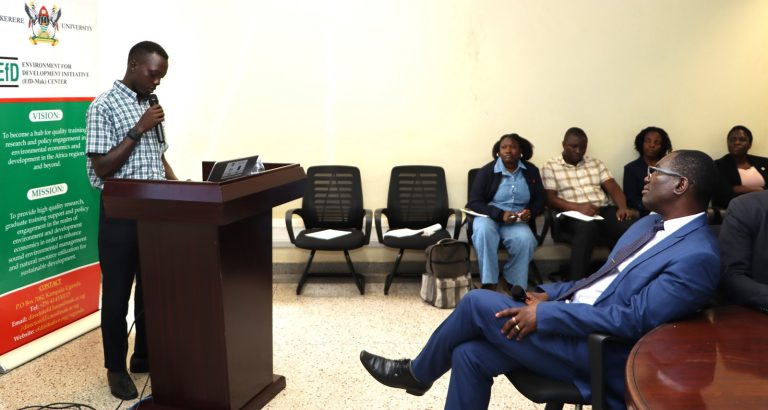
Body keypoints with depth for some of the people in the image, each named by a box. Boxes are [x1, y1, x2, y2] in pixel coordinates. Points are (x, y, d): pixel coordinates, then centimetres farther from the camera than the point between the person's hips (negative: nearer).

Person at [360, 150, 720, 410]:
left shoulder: (698, 256, -18)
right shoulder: (650, 224, 13)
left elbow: (633, 320, -24)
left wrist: (544, 315, -23)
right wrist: (551, 294, 4)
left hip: (596, 352, -9)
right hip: (570, 320, 9)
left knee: (478, 303, -11)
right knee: (469, 354, -5)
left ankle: (417, 373, 14)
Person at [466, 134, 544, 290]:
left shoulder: (531, 171, 7)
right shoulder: (487, 171, -4)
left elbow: (540, 200, 11)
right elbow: (474, 203, -9)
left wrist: (530, 211, -14)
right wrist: (500, 214, -23)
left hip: (517, 220, 2)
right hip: (488, 216, -2)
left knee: (525, 239, -32)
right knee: (484, 229, -38)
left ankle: (516, 285, -12)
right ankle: (489, 284, -32)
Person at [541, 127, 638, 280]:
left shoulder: (596, 164, 21)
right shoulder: (550, 167, 8)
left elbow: (613, 187, 10)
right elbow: (551, 199, -3)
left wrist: (623, 207, -12)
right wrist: (578, 207, -20)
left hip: (604, 211, 4)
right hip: (572, 215, -4)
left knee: (630, 224, -30)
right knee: (588, 227, -41)